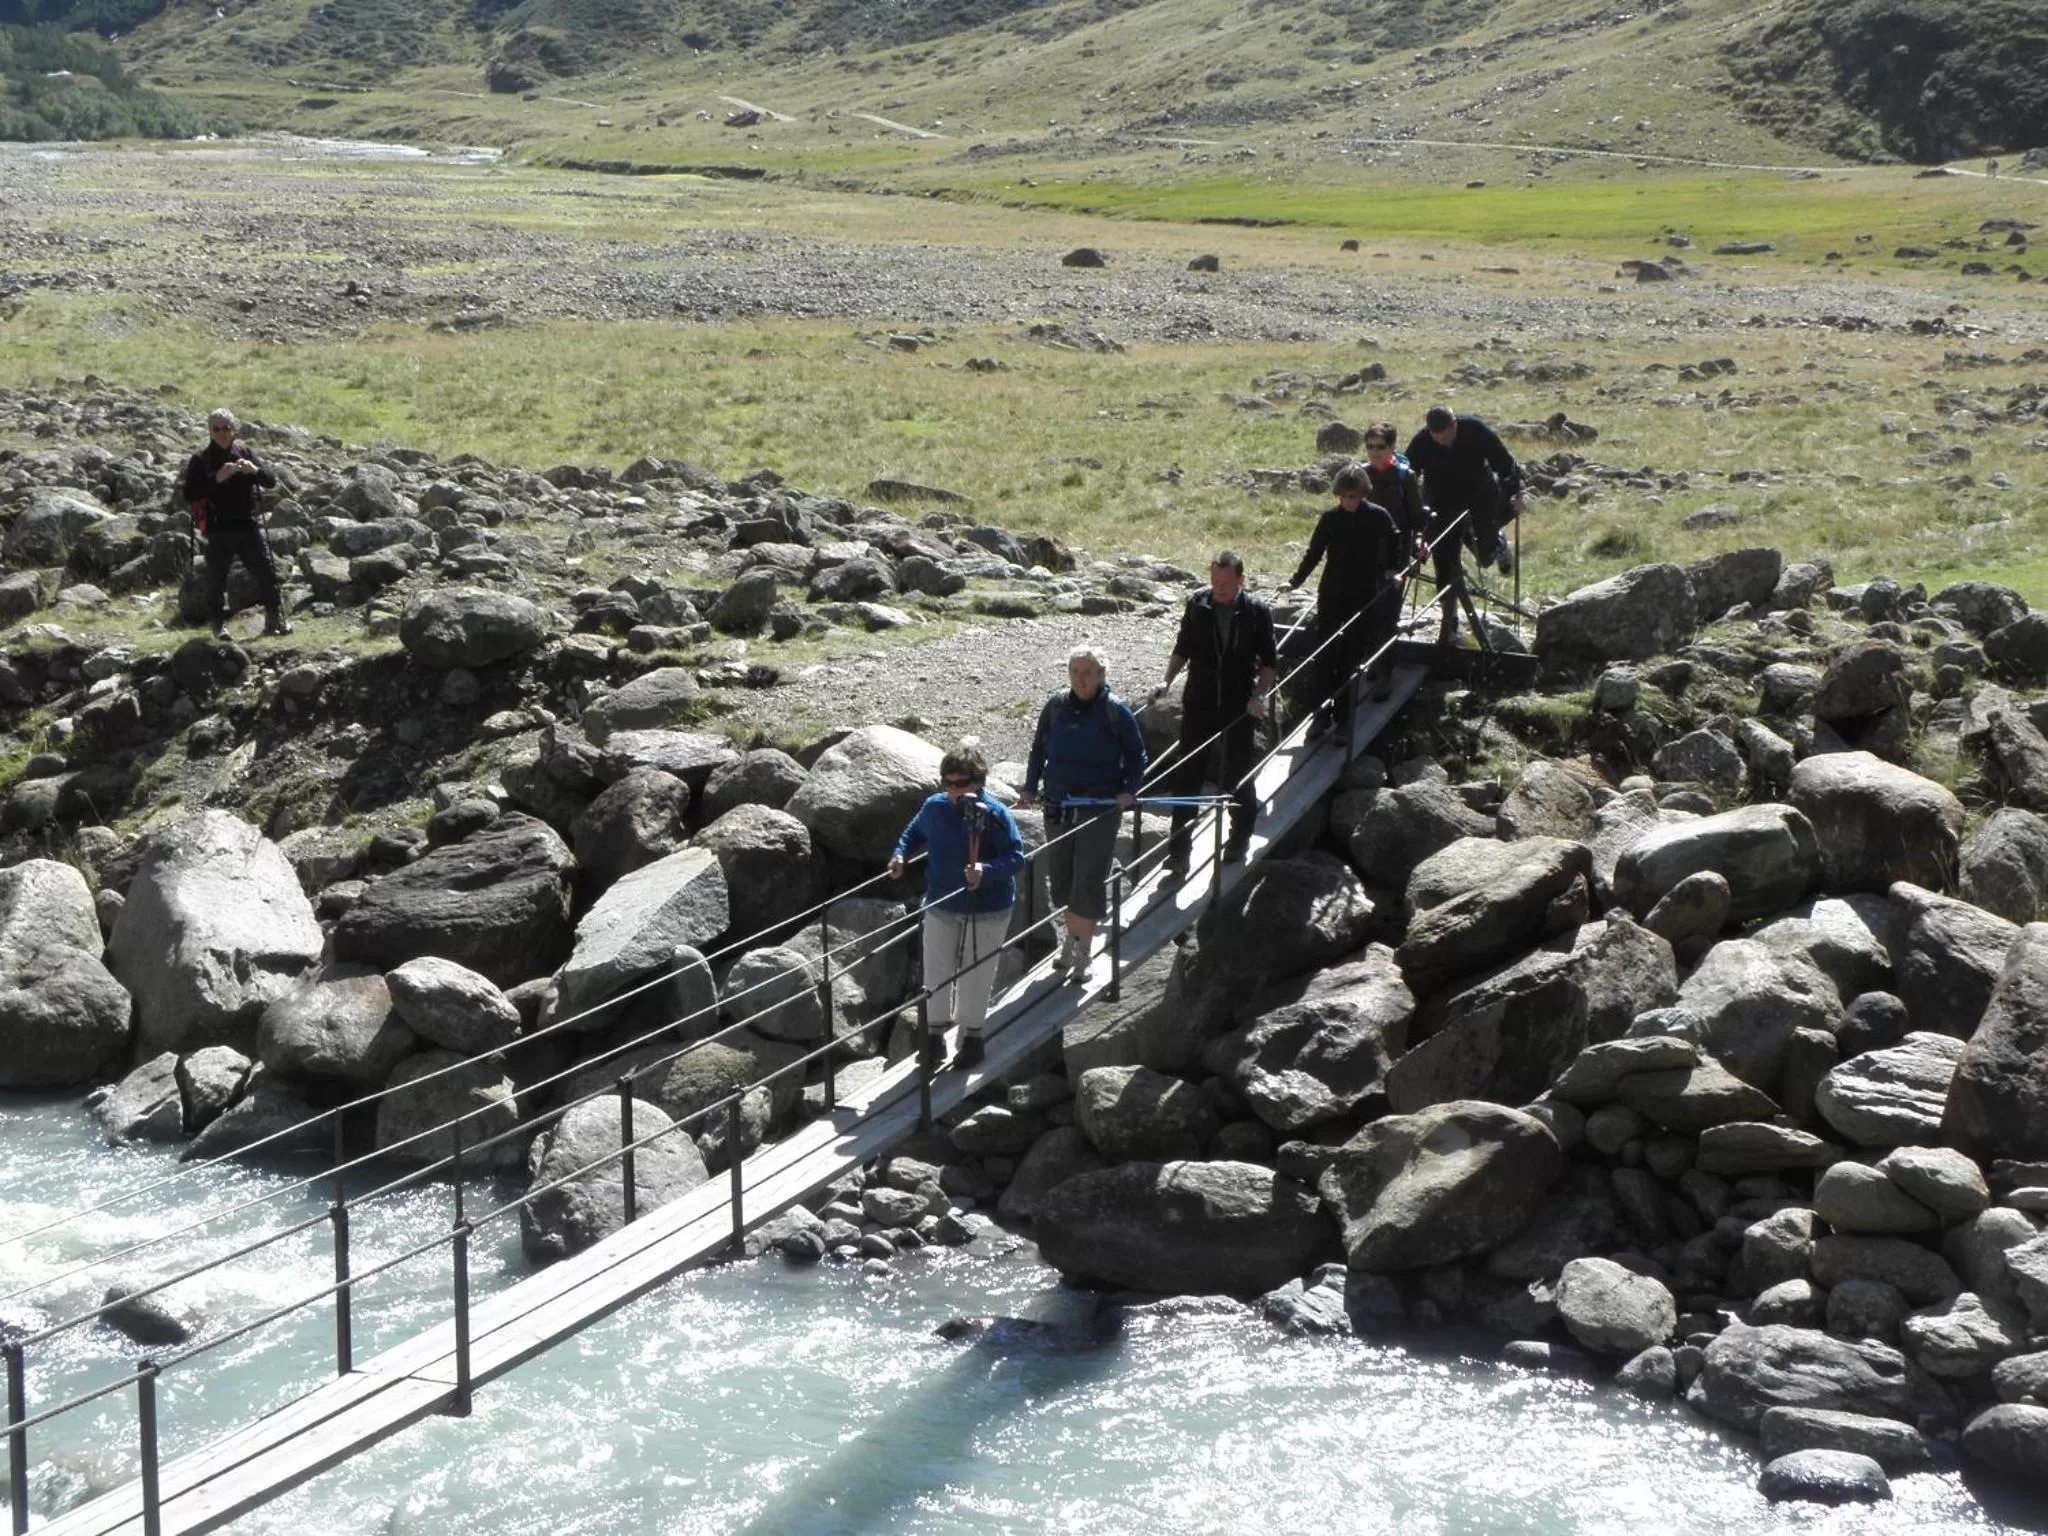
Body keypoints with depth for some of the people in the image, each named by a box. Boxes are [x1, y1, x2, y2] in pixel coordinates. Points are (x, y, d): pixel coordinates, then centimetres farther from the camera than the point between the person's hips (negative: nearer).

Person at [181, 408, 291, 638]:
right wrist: (217, 479, -24)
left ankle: (275, 619, 9)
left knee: (267, 572, 0)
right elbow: (190, 494, -12)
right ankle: (218, 624, 13)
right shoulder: (201, 460, 0)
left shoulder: (245, 452, 10)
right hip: (219, 530, -3)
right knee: (216, 578, 1)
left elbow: (271, 481, 7)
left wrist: (255, 470, -16)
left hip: (248, 525, 3)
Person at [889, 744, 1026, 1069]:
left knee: (975, 977, 9)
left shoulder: (994, 814, -19)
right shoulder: (934, 808, -6)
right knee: (936, 972, 12)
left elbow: (1016, 857, -22)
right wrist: (901, 855, -4)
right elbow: (914, 832, 15)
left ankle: (972, 1036, 28)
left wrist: (986, 871, -39)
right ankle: (937, 1030, 32)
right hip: (940, 906, 4)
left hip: (986, 911, -4)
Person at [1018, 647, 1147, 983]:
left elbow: (1136, 756, 2)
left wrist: (1128, 791, -12)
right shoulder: (1056, 706, 2)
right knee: (1060, 877, 8)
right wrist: (1030, 788, 5)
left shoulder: (1115, 711, -7)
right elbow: (1039, 749, 13)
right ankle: (1072, 936, 29)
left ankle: (1082, 950, 7)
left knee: (1088, 880, -4)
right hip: (1058, 804, 4)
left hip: (1100, 807, -4)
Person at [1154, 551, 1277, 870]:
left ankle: (1239, 842, 30)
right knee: (1186, 777, 0)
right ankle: (1179, 850, 4)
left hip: (1240, 709, -1)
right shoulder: (1197, 606, -1)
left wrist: (1259, 695, -14)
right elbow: (1183, 650, 10)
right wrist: (1167, 681, -3)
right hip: (1199, 706, 1)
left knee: (1238, 778, 11)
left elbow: (1269, 663, 0)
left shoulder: (1257, 613, -6)